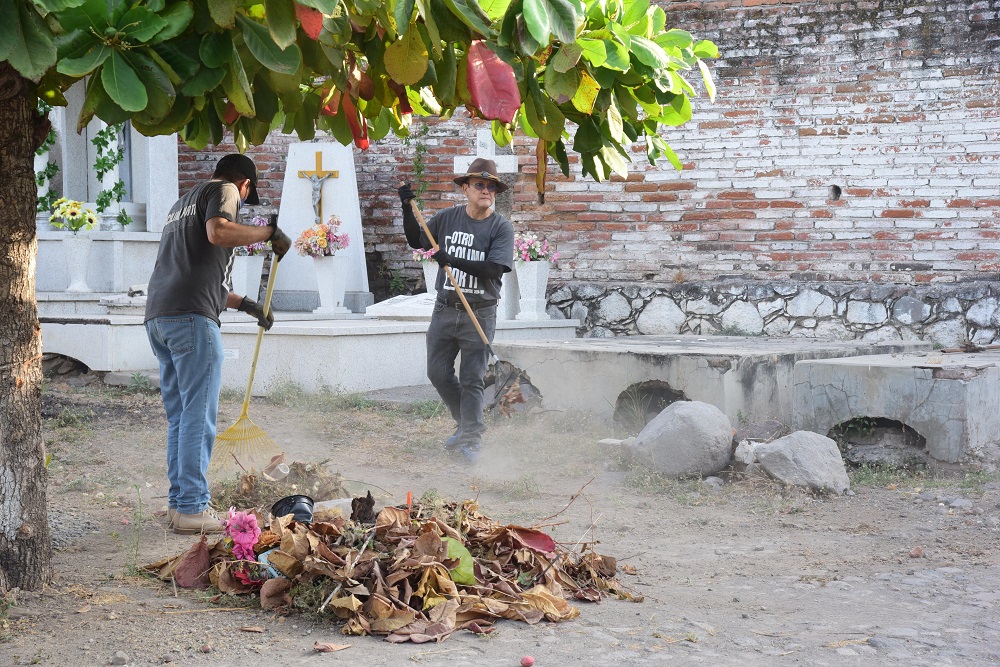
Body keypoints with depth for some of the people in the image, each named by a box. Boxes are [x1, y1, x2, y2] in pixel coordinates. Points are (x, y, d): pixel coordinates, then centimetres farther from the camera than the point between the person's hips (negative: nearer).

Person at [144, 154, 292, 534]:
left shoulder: (184, 202, 32)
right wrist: (270, 232, -7)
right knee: (198, 416, -6)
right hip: (191, 317, -9)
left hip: (158, 315, 9)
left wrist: (244, 304, 41)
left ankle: (178, 502, 15)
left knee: (180, 416, 13)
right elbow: (218, 232, -18)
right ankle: (191, 509, -7)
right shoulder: (225, 191, 5)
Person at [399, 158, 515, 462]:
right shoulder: (448, 217, 5)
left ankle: (470, 440, 4)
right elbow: (416, 240, 17)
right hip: (445, 310, 4)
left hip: (480, 314, -4)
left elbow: (494, 269, -18)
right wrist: (408, 210, 4)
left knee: (472, 379, -3)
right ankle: (467, 423, 27)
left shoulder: (501, 227, -6)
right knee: (438, 373, 8)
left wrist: (453, 261, -24)